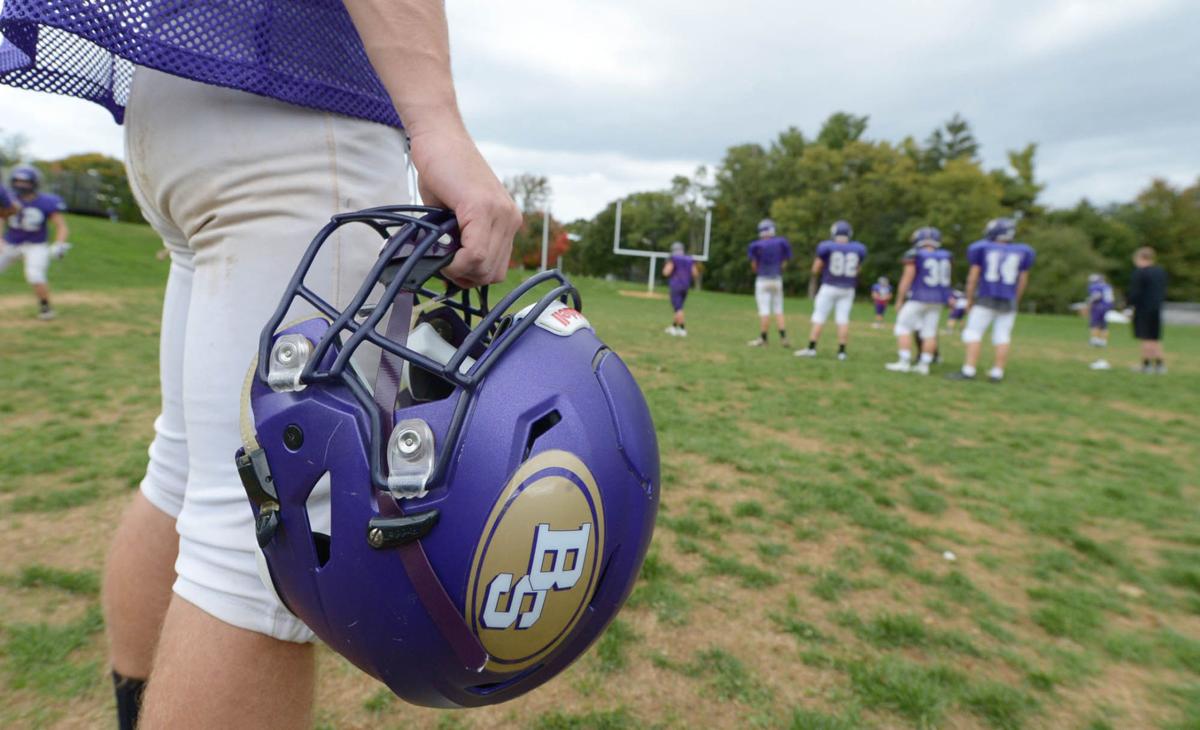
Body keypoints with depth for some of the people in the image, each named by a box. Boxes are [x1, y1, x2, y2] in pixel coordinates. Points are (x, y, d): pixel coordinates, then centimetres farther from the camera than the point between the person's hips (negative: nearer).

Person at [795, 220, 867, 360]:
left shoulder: (827, 247, -9)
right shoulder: (858, 249, 1)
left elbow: (816, 270, -4)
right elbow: (856, 270, 13)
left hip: (829, 287, -3)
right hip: (847, 289, 3)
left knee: (819, 318, 2)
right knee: (843, 320, 5)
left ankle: (811, 348, 1)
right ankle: (842, 351, 5)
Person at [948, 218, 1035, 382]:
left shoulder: (982, 249, -2)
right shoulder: (1021, 252, 6)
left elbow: (973, 277, -3)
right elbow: (1022, 281, 9)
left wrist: (969, 300, 4)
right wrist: (1015, 301, 19)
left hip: (986, 299, -3)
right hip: (1008, 301, 3)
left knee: (974, 333, -3)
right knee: (1002, 336, 5)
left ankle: (969, 370, -11)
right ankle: (997, 373, 5)